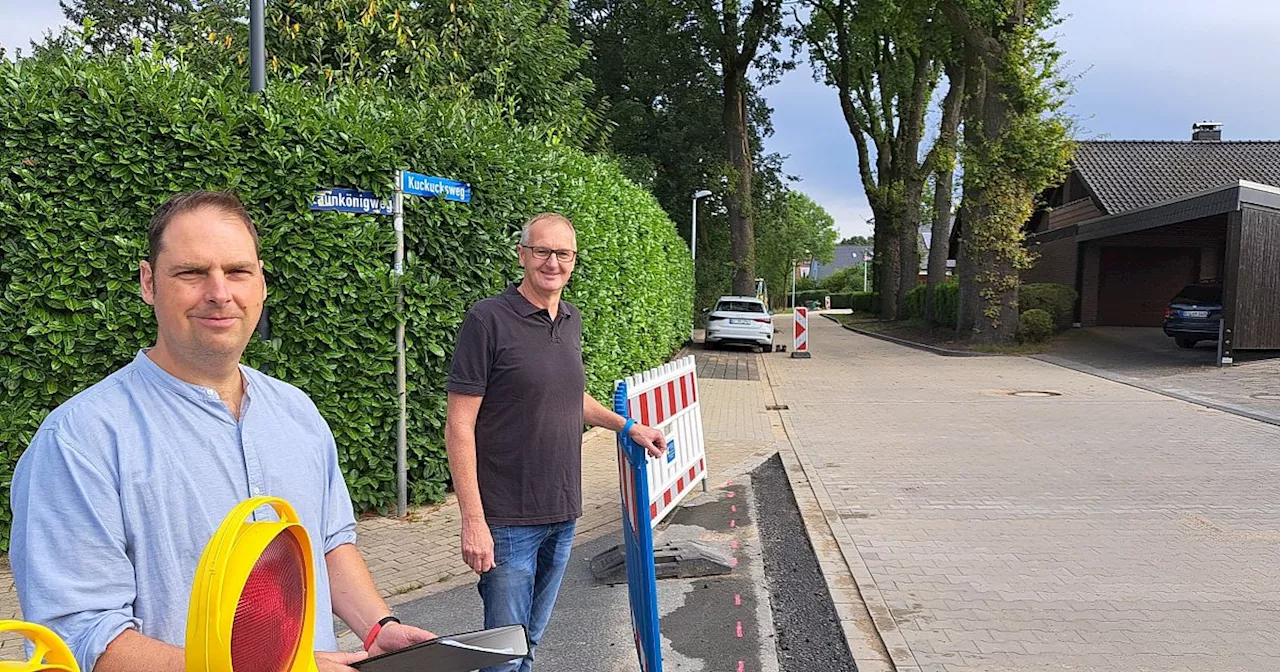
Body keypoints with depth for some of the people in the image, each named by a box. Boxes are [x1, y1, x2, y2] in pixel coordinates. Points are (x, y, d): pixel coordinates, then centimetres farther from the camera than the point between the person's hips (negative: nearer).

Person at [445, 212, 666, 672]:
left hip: (563, 514, 6)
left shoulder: (572, 320, 8)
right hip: (509, 520, -6)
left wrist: (627, 426, 16)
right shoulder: (489, 320, -13)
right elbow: (459, 427, -15)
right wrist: (473, 520, -18)